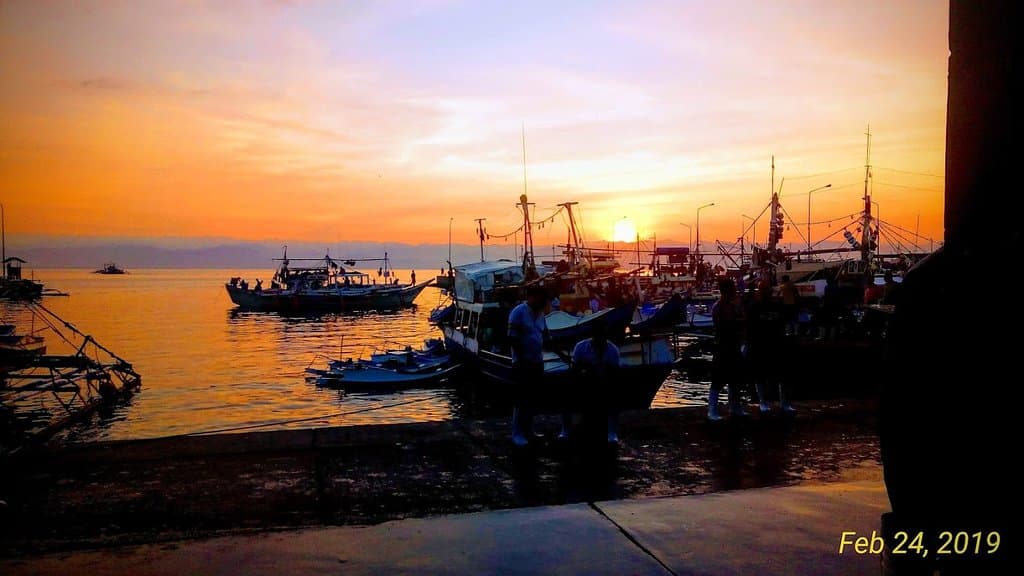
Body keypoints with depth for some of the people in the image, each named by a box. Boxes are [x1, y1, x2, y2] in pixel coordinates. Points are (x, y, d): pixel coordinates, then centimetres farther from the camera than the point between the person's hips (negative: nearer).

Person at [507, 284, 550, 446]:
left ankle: (528, 430, 25)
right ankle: (517, 434, 5)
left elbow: (545, 336, 17)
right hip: (523, 364, -7)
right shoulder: (519, 312, -13)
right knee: (521, 399, -2)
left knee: (532, 398, 14)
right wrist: (522, 358, -15)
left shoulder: (540, 313, 9)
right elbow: (513, 338, -16)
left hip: (537, 363, 7)